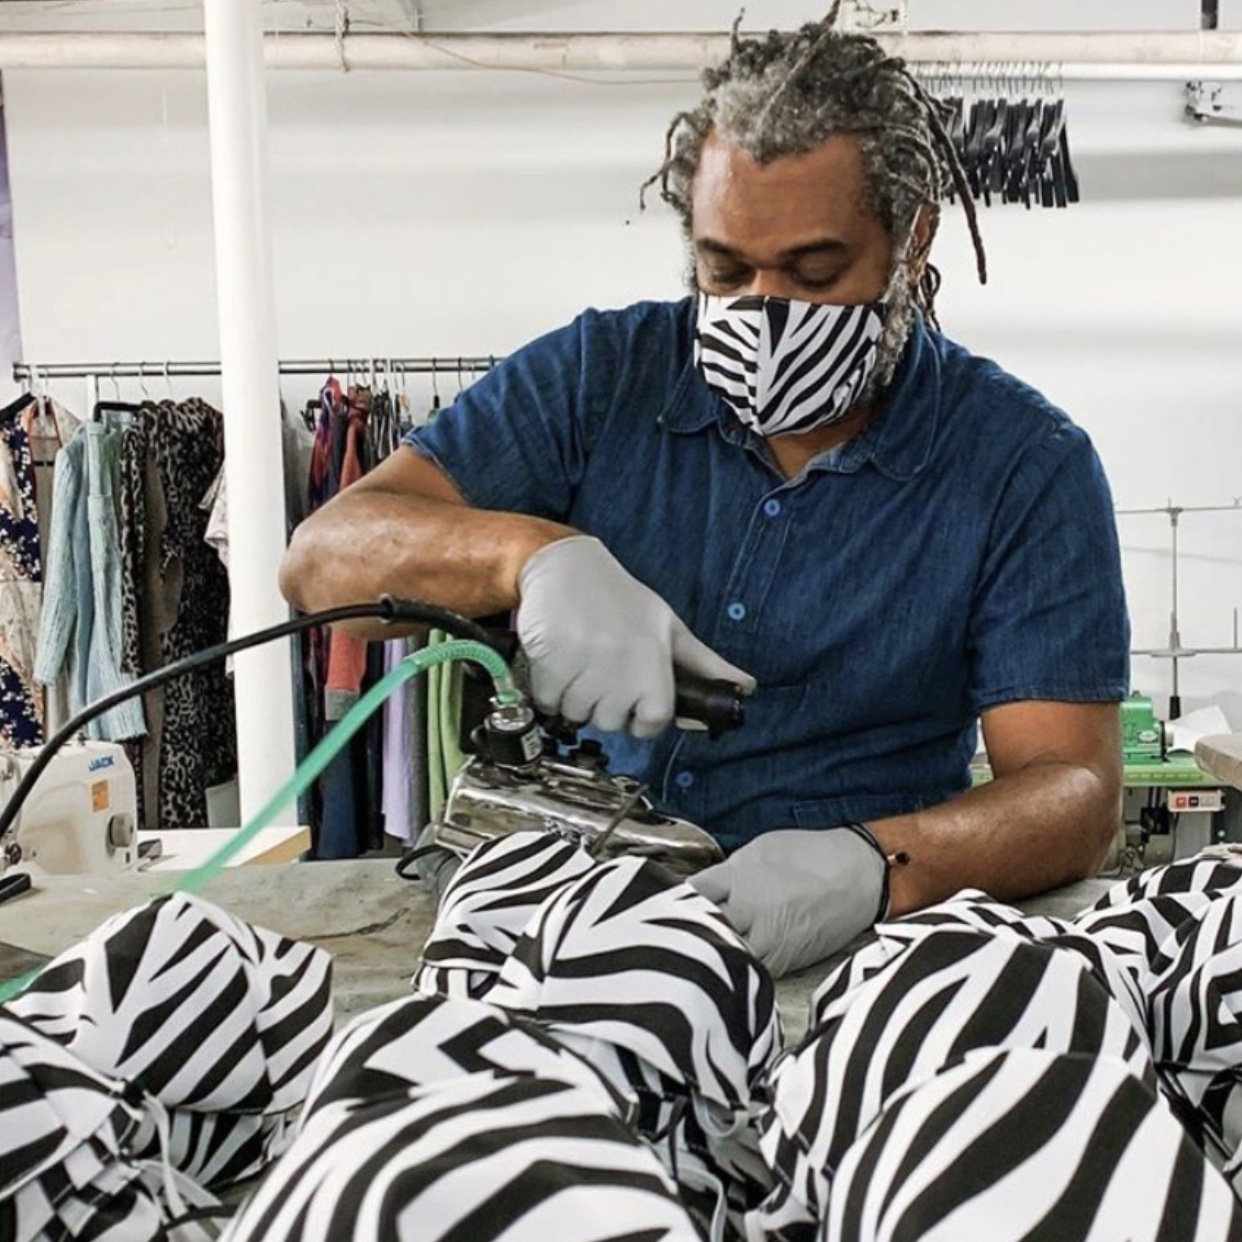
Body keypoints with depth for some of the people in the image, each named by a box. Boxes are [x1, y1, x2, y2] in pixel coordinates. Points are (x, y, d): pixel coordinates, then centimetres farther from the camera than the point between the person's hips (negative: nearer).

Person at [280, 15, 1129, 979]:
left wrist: (875, 867, -30)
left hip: (848, 943, 1)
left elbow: (1075, 792, -8)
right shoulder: (599, 377, 2)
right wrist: (537, 555, -25)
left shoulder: (1025, 465, -1)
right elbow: (327, 557, -4)